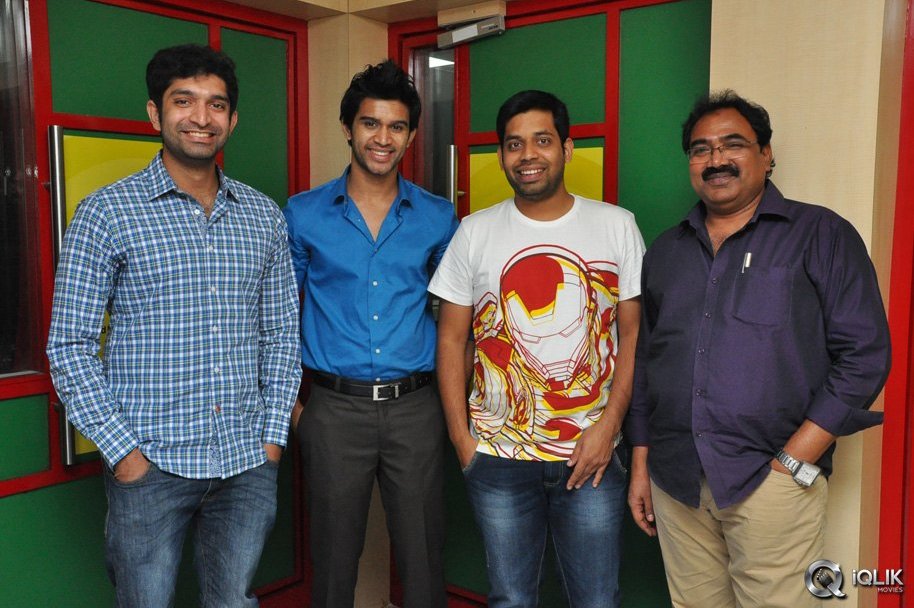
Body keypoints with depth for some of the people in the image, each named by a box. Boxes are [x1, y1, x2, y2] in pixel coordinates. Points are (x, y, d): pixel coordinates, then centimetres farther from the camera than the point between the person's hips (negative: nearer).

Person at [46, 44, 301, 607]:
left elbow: (282, 334, 9)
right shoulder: (107, 212, -5)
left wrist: (273, 435, 3)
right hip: (150, 465, -3)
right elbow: (70, 345, -5)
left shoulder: (265, 216, 6)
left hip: (249, 465, 3)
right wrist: (122, 450, -10)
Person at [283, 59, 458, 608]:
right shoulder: (304, 214, 1)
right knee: (335, 555, 12)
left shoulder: (439, 217, 3)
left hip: (415, 407, 1)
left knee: (423, 553, 10)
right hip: (335, 408, 0)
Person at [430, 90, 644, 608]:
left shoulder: (617, 226, -1)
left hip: (592, 452, 0)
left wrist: (608, 425, -9)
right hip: (498, 456, 1)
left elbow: (634, 332, 0)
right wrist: (461, 437, -3)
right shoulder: (476, 233, 1)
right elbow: (451, 338, 3)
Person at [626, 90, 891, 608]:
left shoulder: (821, 235, -1)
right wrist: (640, 465, 11)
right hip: (675, 482, 4)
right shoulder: (665, 251, 13)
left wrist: (793, 463, -12)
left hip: (771, 482, -4)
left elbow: (864, 356, -7)